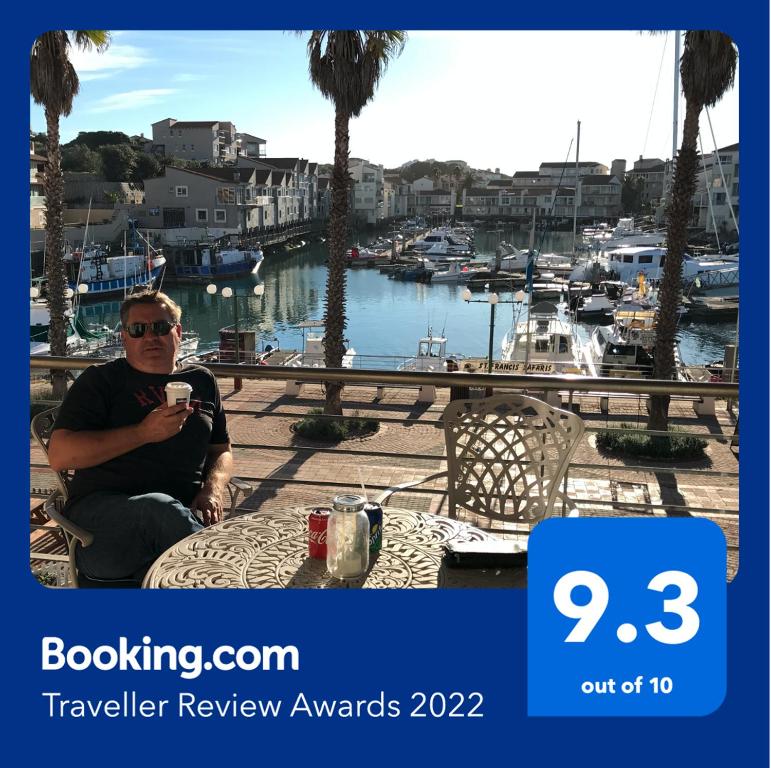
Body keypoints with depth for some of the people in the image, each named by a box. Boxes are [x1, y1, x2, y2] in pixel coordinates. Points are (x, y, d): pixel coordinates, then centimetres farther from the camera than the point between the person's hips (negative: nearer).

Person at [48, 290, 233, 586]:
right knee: (160, 507, -36)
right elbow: (59, 455, -2)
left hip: (184, 513, 2)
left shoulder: (201, 380, 20)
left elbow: (221, 451, 27)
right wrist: (144, 433, -12)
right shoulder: (100, 380, 9)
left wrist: (213, 489, 3)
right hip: (101, 512, -1)